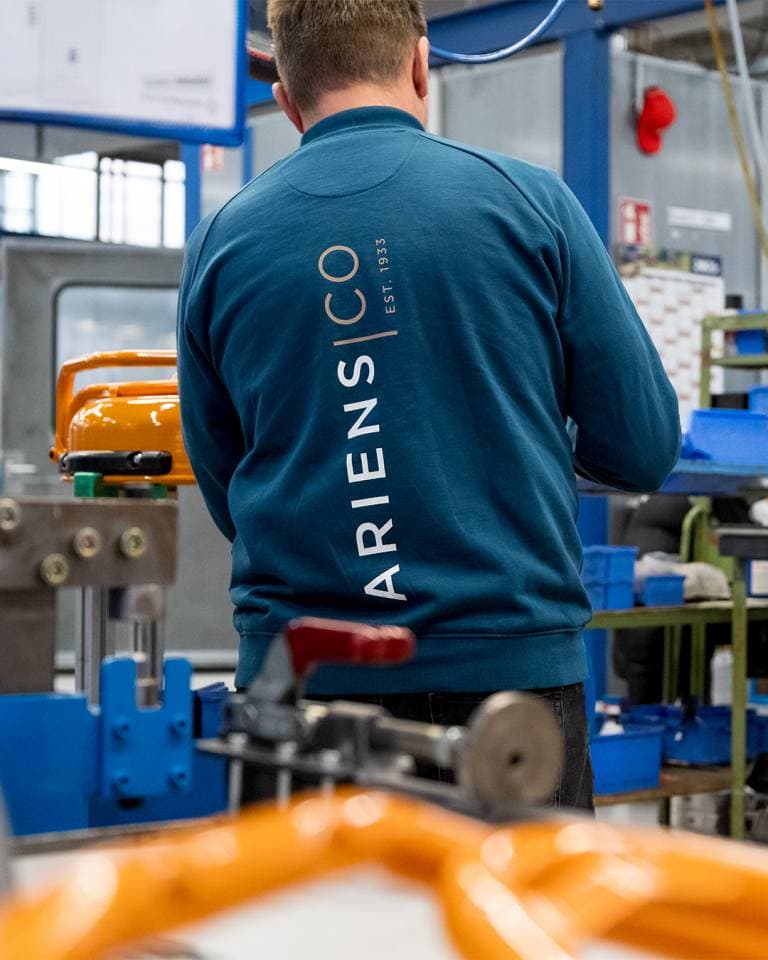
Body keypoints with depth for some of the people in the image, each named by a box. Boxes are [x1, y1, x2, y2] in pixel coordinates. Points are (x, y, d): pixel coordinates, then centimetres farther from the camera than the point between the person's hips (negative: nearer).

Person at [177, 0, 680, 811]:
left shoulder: (220, 243, 2)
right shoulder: (529, 203, -4)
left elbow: (227, 496, 11)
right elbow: (643, 449, -1)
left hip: (298, 669, 2)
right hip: (509, 660, -1)